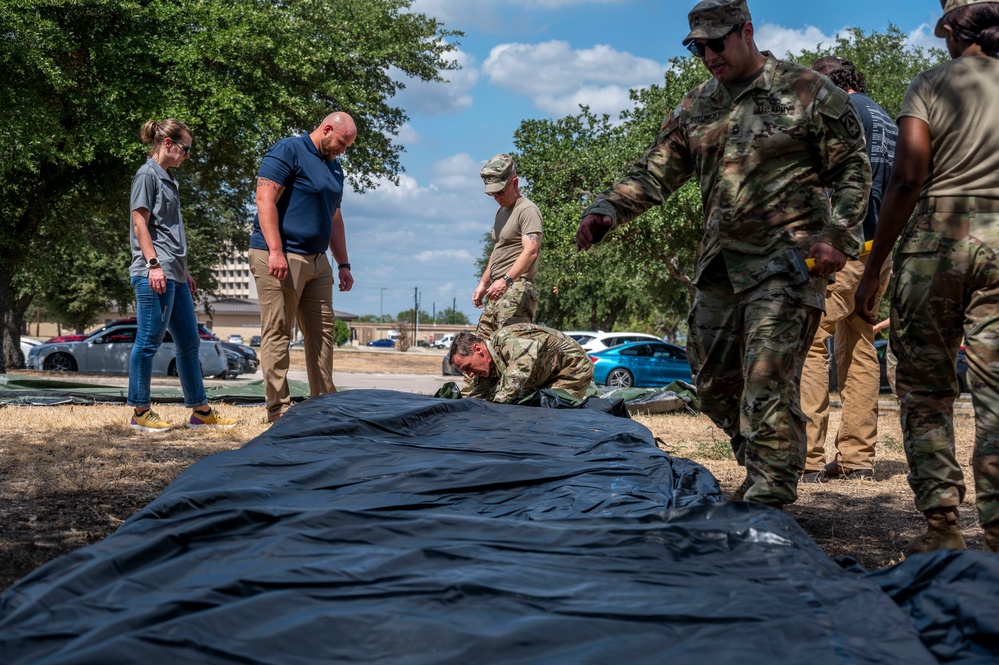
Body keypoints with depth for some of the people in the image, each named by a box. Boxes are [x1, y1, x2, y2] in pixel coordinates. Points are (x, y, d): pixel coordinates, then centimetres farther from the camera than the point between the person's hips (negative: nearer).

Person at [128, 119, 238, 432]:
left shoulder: (168, 179, 21)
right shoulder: (147, 175, -5)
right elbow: (140, 222, -12)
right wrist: (153, 264, -20)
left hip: (174, 274, 10)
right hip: (154, 274, -10)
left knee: (189, 343, 11)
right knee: (148, 342, -5)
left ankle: (201, 410, 16)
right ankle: (141, 412, 2)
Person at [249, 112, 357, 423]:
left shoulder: (334, 167, 20)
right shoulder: (288, 151, -6)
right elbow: (265, 200, -15)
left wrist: (343, 264, 20)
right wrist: (276, 251, -21)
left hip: (316, 261, 9)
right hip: (279, 258, -9)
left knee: (322, 331, 7)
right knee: (278, 334, -5)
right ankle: (279, 409, -4)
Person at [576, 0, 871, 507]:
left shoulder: (809, 93, -2)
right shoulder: (695, 108, 14)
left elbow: (852, 169, 1)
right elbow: (655, 171, 11)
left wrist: (838, 236, -12)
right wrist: (607, 209, -6)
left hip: (787, 261, -6)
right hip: (719, 264, 7)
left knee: (767, 381, -14)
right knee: (714, 381, 9)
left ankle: (769, 499, -9)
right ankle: (762, 473, 27)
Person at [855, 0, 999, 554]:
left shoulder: (931, 84, 0)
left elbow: (907, 180, -8)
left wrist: (872, 269, -5)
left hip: (936, 234, -2)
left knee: (925, 385, 6)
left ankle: (941, 524, 0)